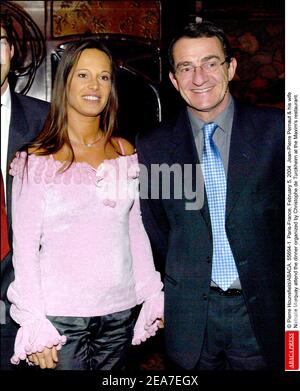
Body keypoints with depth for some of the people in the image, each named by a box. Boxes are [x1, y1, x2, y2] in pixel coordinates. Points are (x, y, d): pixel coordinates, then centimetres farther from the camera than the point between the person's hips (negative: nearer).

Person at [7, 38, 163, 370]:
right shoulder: (37, 159, -5)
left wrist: (153, 294, 7)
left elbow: (136, 230, 11)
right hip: (60, 314, -3)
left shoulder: (125, 152, 6)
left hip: (121, 310, 4)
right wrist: (34, 324, -10)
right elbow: (25, 246, -6)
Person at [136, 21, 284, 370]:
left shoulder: (274, 129, -5)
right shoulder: (153, 146, -1)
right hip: (191, 312, 1)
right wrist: (182, 277, 5)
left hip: (262, 306, 0)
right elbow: (153, 227, 8)